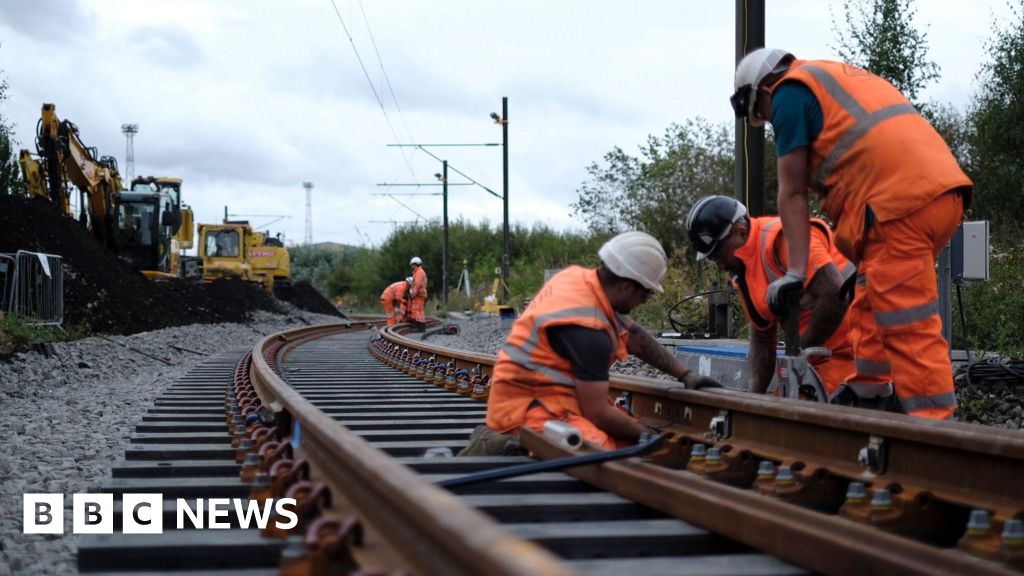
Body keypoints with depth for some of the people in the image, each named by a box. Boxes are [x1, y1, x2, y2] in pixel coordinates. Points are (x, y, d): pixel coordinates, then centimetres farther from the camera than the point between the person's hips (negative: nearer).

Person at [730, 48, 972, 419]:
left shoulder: (790, 92, 5)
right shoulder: (839, 78, 31)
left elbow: (792, 193, 2)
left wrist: (795, 272, 3)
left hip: (901, 203, -9)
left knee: (908, 327, -10)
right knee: (870, 309, 20)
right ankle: (867, 396, 24)